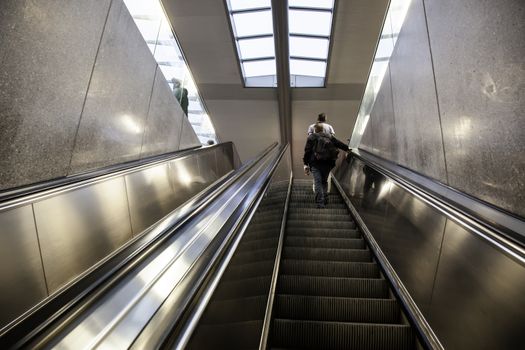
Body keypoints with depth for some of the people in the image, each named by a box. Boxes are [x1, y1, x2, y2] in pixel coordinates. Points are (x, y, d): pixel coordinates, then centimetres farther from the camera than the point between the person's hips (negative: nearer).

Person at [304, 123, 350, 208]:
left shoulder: (311, 137, 7)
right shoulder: (329, 137, 17)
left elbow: (307, 151, -1)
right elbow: (339, 144, 21)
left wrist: (306, 164, -1)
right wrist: (347, 149, 38)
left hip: (315, 163, -4)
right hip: (328, 163, 4)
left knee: (318, 182, -8)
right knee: (324, 181, 19)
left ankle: (320, 203, -16)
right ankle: (325, 200, 17)